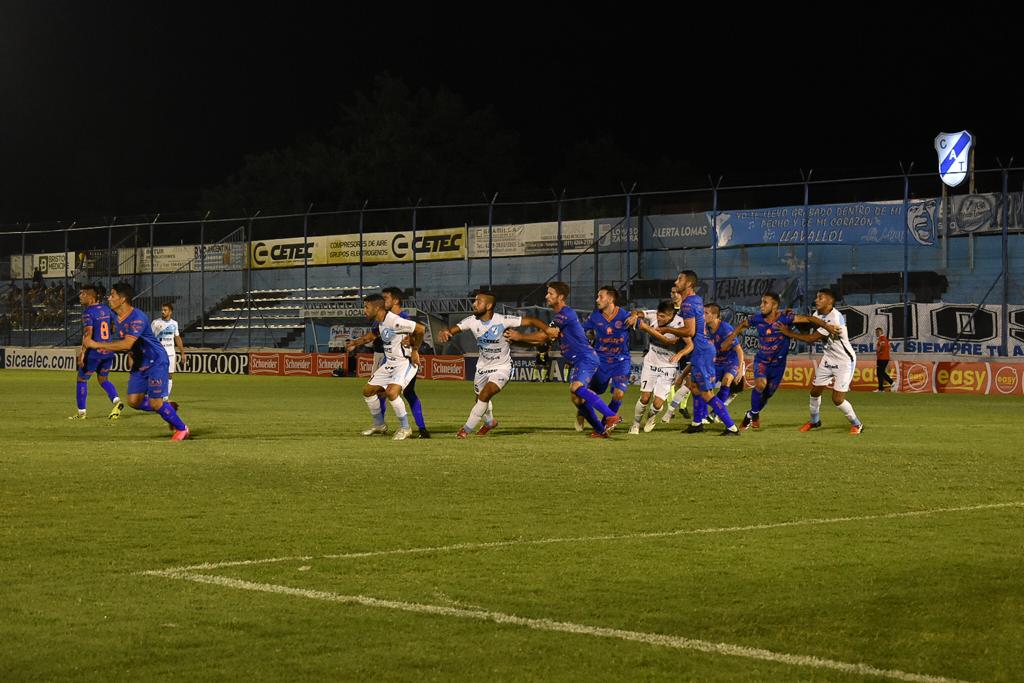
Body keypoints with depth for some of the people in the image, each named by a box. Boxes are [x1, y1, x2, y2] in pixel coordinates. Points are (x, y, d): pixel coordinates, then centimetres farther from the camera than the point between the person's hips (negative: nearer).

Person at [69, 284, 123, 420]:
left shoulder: (88, 312, -14)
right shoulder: (106, 309, 8)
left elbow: (88, 333, -23)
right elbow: (114, 328, 16)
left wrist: (82, 352, -23)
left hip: (94, 352, -7)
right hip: (108, 351, 7)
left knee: (82, 379, 9)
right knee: (103, 379, 19)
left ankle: (81, 412, 11)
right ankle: (116, 401, -5)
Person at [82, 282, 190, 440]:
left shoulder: (138, 318, -26)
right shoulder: (116, 317, 3)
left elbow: (127, 344, -36)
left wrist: (97, 345, -35)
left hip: (156, 362, -9)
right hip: (139, 365, 9)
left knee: (155, 403, -11)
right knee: (134, 401, 0)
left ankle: (182, 429, 9)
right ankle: (169, 408, 21)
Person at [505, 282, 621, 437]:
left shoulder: (565, 314, -13)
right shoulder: (560, 316, 20)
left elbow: (544, 335, -13)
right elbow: (544, 338, 22)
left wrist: (519, 336, -4)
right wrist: (518, 338, 14)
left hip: (586, 358, -11)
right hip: (578, 361, 11)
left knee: (577, 388, -30)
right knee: (576, 398, 7)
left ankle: (611, 416, -34)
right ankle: (601, 429, 10)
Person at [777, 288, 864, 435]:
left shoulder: (835, 318, -28)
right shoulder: (820, 315, 3)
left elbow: (812, 338, -25)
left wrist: (789, 333, -17)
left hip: (844, 361, -8)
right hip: (828, 359, 9)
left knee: (837, 399, -12)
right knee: (815, 391, 10)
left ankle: (857, 424, 9)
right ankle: (814, 421, 34)